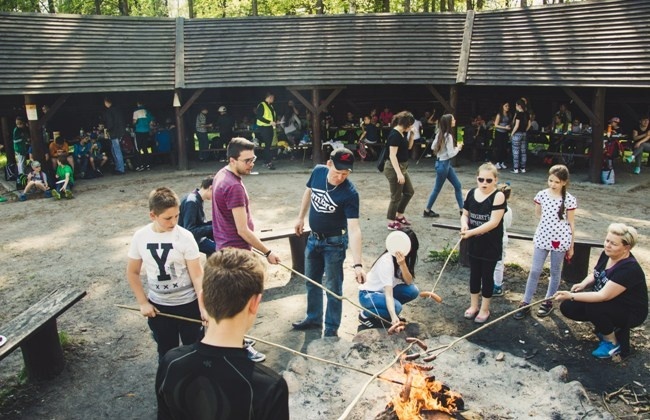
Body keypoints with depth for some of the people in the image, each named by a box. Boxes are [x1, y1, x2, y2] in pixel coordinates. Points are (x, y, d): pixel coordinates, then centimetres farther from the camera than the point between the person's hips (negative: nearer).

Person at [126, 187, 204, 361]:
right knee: (166, 353, 18)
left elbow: (197, 275, -17)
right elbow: (132, 272, 5)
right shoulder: (140, 237, -8)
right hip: (158, 306, 3)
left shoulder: (185, 237, -17)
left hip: (188, 304, -2)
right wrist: (143, 303, -1)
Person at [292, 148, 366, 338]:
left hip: (334, 242, -6)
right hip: (313, 238, 6)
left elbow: (354, 228, -35)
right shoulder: (318, 171, -14)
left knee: (333, 287, 5)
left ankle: (332, 328, 24)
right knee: (312, 282, 20)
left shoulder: (350, 193, -29)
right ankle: (313, 318, 41)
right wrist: (301, 217, 13)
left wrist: (357, 264, -41)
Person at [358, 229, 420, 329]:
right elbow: (388, 293, -36)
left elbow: (409, 282, -16)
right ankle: (365, 315, -6)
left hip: (383, 291, 8)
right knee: (397, 307, -31)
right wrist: (394, 317, -48)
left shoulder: (404, 258, -6)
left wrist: (402, 264, -33)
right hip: (368, 295, -8)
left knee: (413, 291, -15)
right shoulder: (387, 261, -30)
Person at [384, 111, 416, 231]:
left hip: (402, 167, 10)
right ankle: (391, 222, 14)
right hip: (394, 168, -10)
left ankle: (399, 216, 32)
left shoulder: (403, 133, 7)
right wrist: (399, 173, -26)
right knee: (396, 197, 0)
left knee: (409, 192, 18)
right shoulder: (395, 135, -20)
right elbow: (392, 155, -24)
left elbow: (409, 147, 21)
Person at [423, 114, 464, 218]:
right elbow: (451, 154, -22)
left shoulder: (440, 134, 5)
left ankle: (462, 209, 17)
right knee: (437, 189, 4)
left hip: (446, 164, 9)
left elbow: (433, 147, 12)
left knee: (458, 185, 12)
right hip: (443, 164, -9)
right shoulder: (448, 136, -21)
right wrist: (458, 148, -5)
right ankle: (427, 211, 17)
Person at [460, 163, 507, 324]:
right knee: (474, 274, 16)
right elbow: (465, 214, 9)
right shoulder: (471, 193, 0)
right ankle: (473, 305, 33)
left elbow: (494, 222, -23)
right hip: (474, 243, 5)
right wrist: (464, 225, -14)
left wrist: (472, 232, -27)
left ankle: (484, 309, 26)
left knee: (487, 275, 9)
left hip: (491, 245, -4)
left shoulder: (498, 196, -17)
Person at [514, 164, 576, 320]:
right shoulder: (541, 195, -3)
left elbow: (571, 223, -2)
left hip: (560, 240, -2)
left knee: (555, 272, 12)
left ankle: (548, 302, 28)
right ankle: (526, 303, 11)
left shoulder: (569, 200, -9)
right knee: (534, 271, 3)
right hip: (542, 238, 2)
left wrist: (571, 245, 1)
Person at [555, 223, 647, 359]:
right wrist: (583, 284, -10)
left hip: (630, 313, -7)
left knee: (593, 307, -34)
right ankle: (607, 326, 11)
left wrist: (571, 296, -36)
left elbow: (603, 296, -33)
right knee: (567, 307, -9)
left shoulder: (629, 269, -29)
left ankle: (612, 343, -7)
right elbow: (594, 275, 12)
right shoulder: (606, 255, -6)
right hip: (607, 303, 8)